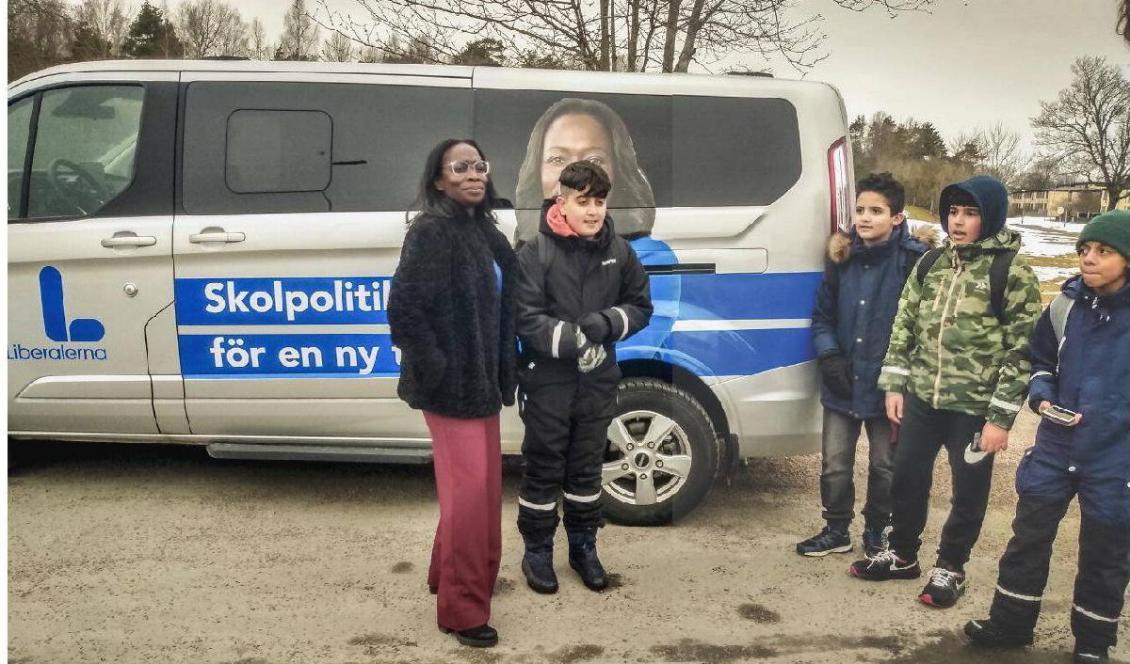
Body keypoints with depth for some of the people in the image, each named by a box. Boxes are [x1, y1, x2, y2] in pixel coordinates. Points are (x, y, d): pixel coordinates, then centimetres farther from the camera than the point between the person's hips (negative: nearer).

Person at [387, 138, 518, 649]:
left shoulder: (484, 231, 10)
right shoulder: (430, 231, -16)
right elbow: (404, 307, -22)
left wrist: (499, 373, 7)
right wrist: (436, 369, -19)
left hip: (480, 380, 9)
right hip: (451, 385, -9)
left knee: (483, 484, 19)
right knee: (469, 490, -2)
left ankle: (450, 573, 39)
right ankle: (461, 607, 12)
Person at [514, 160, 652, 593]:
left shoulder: (619, 252, 2)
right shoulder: (536, 253, -11)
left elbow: (640, 306, 7)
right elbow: (525, 317, -15)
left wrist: (607, 323, -13)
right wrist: (572, 341, -23)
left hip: (598, 382, 4)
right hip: (547, 383, -3)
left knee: (587, 468, 17)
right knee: (543, 470, 8)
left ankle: (583, 547, 33)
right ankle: (537, 552, 24)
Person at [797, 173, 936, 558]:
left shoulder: (914, 259, -12)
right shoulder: (841, 258, 2)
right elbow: (822, 315, 8)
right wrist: (829, 356, -7)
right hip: (842, 385, 3)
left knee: (885, 466, 15)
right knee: (835, 464, 12)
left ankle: (877, 531, 34)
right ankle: (836, 530, 31)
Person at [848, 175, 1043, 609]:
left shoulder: (1012, 271, -10)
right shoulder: (931, 262, 6)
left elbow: (1021, 350, -11)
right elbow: (904, 324, 10)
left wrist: (1001, 416, -14)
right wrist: (894, 384, 4)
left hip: (975, 406, -5)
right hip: (921, 397, 5)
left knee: (968, 490, 10)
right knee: (907, 477, 15)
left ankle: (949, 567, 29)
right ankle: (902, 554, 34)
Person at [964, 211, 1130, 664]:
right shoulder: (1067, 304, -1)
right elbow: (1040, 361, 14)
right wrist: (1043, 397, -5)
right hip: (1056, 447, 4)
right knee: (1029, 537, 13)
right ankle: (1010, 624, 30)